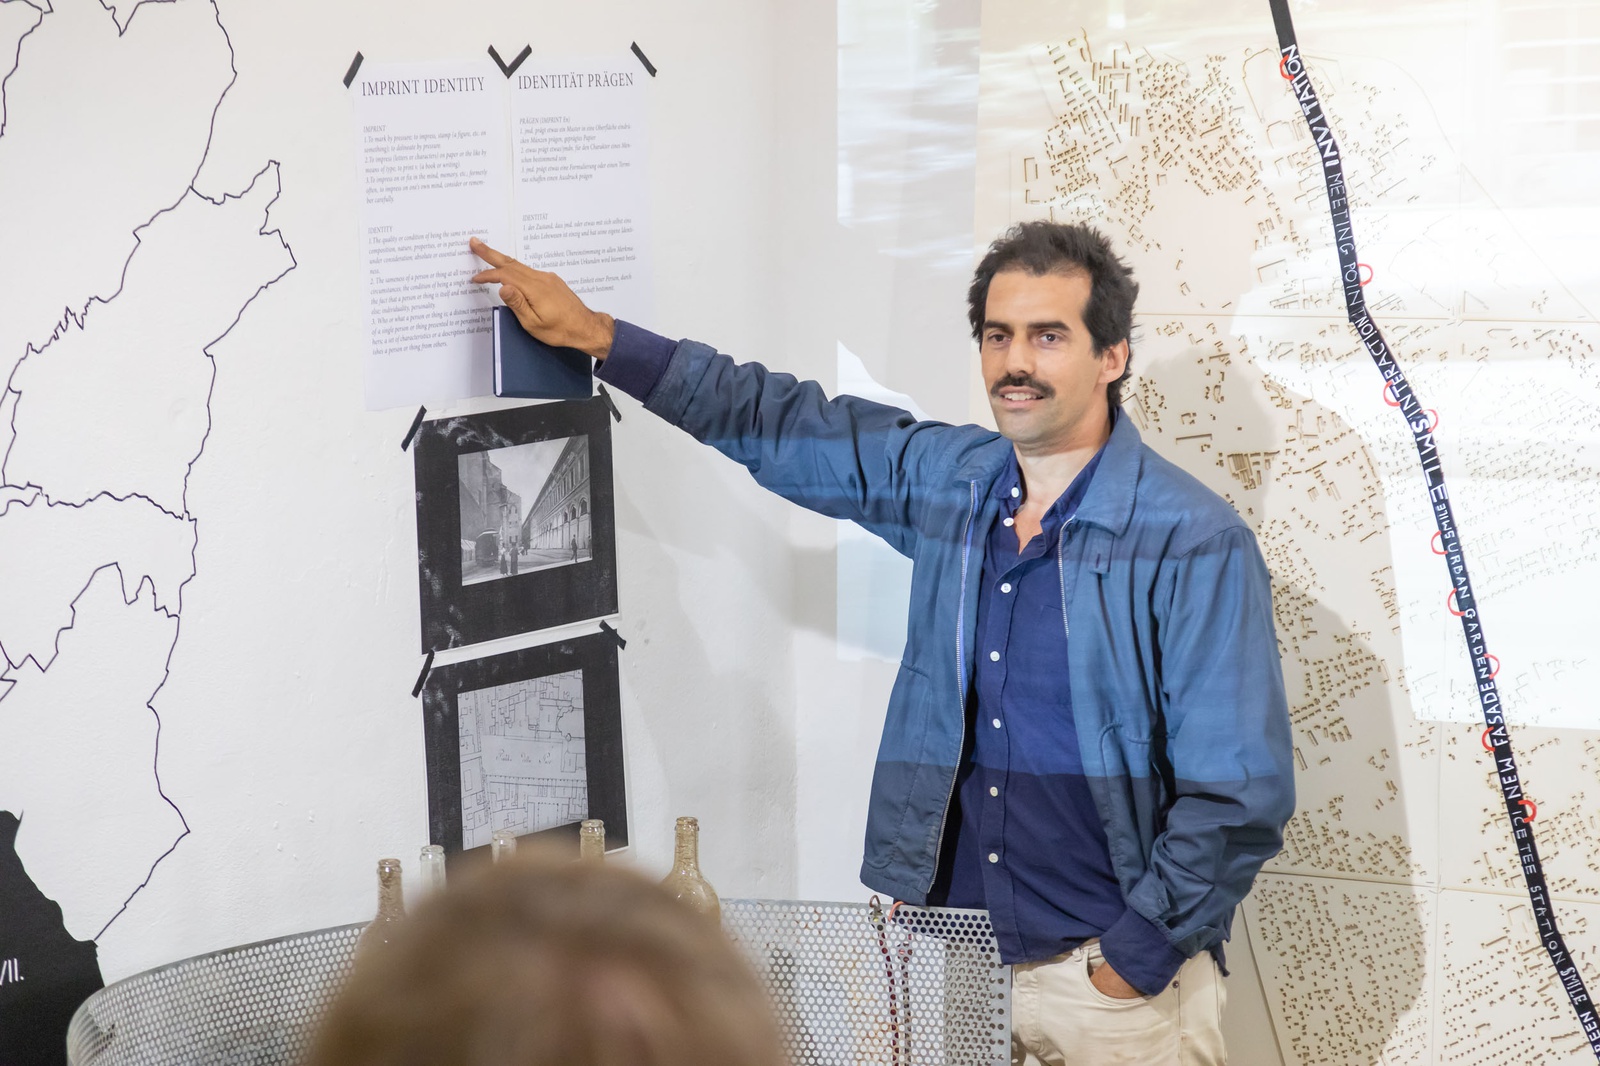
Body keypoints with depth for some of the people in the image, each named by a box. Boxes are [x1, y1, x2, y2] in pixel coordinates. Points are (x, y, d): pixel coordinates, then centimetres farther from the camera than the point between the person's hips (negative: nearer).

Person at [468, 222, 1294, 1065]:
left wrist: (1133, 965, -15)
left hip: (1112, 974, -5)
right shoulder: (946, 481, 4)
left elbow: (1238, 794, -16)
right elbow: (781, 425, 14)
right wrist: (595, 335, 11)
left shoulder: (1195, 544, -14)